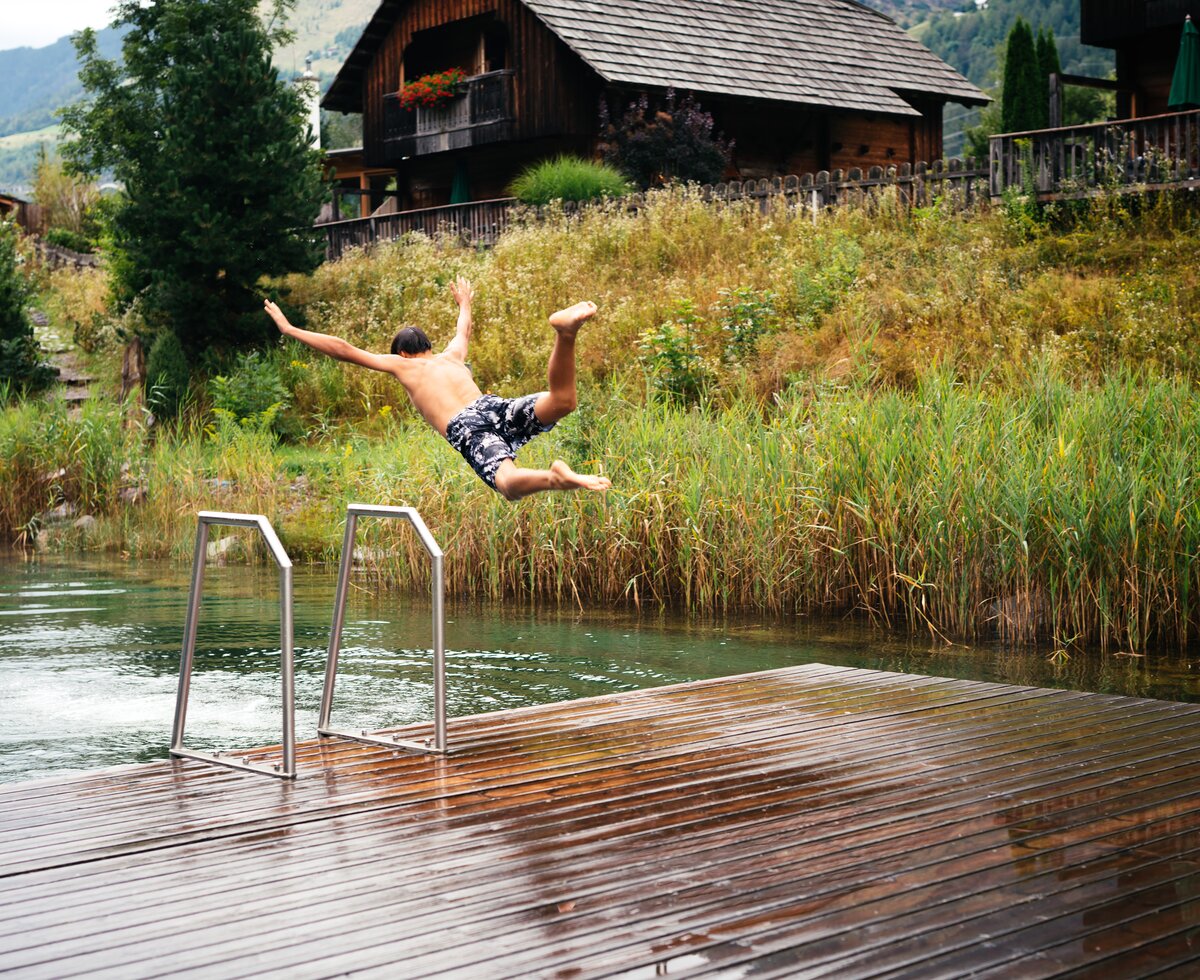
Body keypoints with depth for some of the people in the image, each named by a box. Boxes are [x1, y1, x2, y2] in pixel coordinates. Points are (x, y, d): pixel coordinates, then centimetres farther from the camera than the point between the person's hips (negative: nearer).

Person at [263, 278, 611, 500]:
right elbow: (464, 330, 61)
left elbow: (342, 348, 27)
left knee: (510, 485, -26)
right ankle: (564, 331, -37)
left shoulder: (402, 364, 25)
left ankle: (554, 476, -60)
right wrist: (464, 303, 82)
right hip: (494, 405, 4)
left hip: (465, 429, -4)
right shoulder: (451, 355, 36)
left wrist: (290, 329, 36)